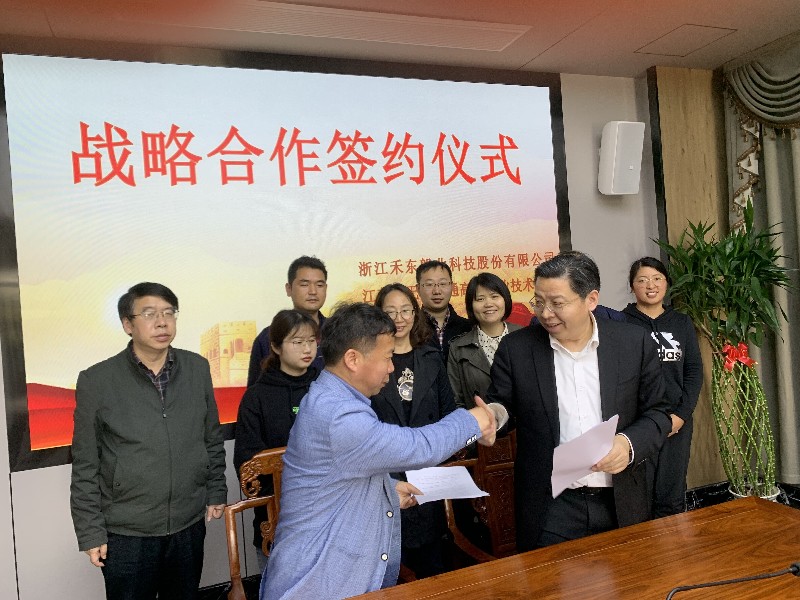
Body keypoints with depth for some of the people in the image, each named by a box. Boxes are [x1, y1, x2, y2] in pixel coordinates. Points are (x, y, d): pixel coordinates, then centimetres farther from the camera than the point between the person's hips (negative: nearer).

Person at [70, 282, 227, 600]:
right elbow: (86, 466, -5)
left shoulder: (198, 368, -3)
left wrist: (216, 492, 8)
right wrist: (91, 532, -3)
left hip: (189, 526, 3)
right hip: (126, 534, -2)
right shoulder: (96, 381, -10)